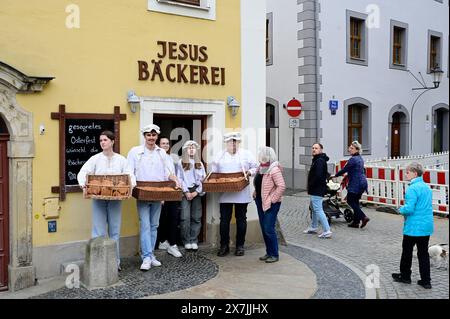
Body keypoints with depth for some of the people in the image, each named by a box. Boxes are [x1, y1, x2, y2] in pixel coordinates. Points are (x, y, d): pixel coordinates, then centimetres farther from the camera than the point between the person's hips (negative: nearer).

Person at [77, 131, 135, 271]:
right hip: (99, 198, -1)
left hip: (115, 199, 1)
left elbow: (130, 175, 0)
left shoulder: (121, 160, 6)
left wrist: (131, 185, -20)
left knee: (115, 231, 8)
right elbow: (82, 173, -5)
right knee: (99, 232, -1)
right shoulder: (95, 159, 3)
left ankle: (115, 262, 19)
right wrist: (83, 185, -24)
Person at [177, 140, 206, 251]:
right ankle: (186, 241, 2)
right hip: (185, 192, -3)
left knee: (196, 217, 1)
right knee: (185, 217, -7)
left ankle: (194, 240, 8)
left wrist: (197, 192, -5)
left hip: (196, 193, 3)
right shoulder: (181, 163, 5)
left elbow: (203, 179, 7)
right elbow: (179, 179, -1)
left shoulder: (200, 164, 13)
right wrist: (186, 192, -9)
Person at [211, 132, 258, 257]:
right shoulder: (220, 156, 12)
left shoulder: (246, 154, 8)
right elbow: (214, 172, 13)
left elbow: (255, 167, 7)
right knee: (224, 220, 2)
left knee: (241, 220, 6)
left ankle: (240, 245, 17)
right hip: (225, 194, 1)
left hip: (241, 194, -1)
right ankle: (224, 246, 13)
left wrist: (249, 172, -12)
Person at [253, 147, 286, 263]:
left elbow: (281, 186, -23)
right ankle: (269, 252, 24)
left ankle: (274, 255, 8)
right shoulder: (260, 168, 8)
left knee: (269, 229, -5)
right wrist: (255, 193, 13)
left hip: (270, 204, -9)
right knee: (263, 229, 13)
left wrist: (273, 199, -19)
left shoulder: (274, 170, -18)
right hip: (260, 201, 9)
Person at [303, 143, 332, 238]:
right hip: (316, 190, 11)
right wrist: (310, 188, 12)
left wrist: (310, 186, -15)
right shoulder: (317, 160, 16)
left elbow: (318, 176, -27)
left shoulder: (320, 161, -18)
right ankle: (314, 228, 34)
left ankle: (327, 231, -8)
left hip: (317, 190, -11)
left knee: (318, 210, -10)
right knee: (314, 208, 21)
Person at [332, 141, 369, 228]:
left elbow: (344, 169, -11)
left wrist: (335, 175, 2)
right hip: (362, 182, 9)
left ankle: (363, 217, -9)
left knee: (350, 201, -1)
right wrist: (347, 175, 32)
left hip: (355, 184, -9)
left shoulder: (353, 159, -15)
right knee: (355, 201, 12)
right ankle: (356, 222, 15)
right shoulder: (360, 158, 15)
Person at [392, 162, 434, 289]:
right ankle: (426, 281, 13)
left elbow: (409, 208, -25)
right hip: (427, 226, 7)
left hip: (413, 227, -7)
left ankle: (405, 276, 24)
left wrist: (401, 209, -4)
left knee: (407, 251, 10)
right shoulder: (427, 187, 9)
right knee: (423, 253, 11)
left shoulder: (412, 188, -18)